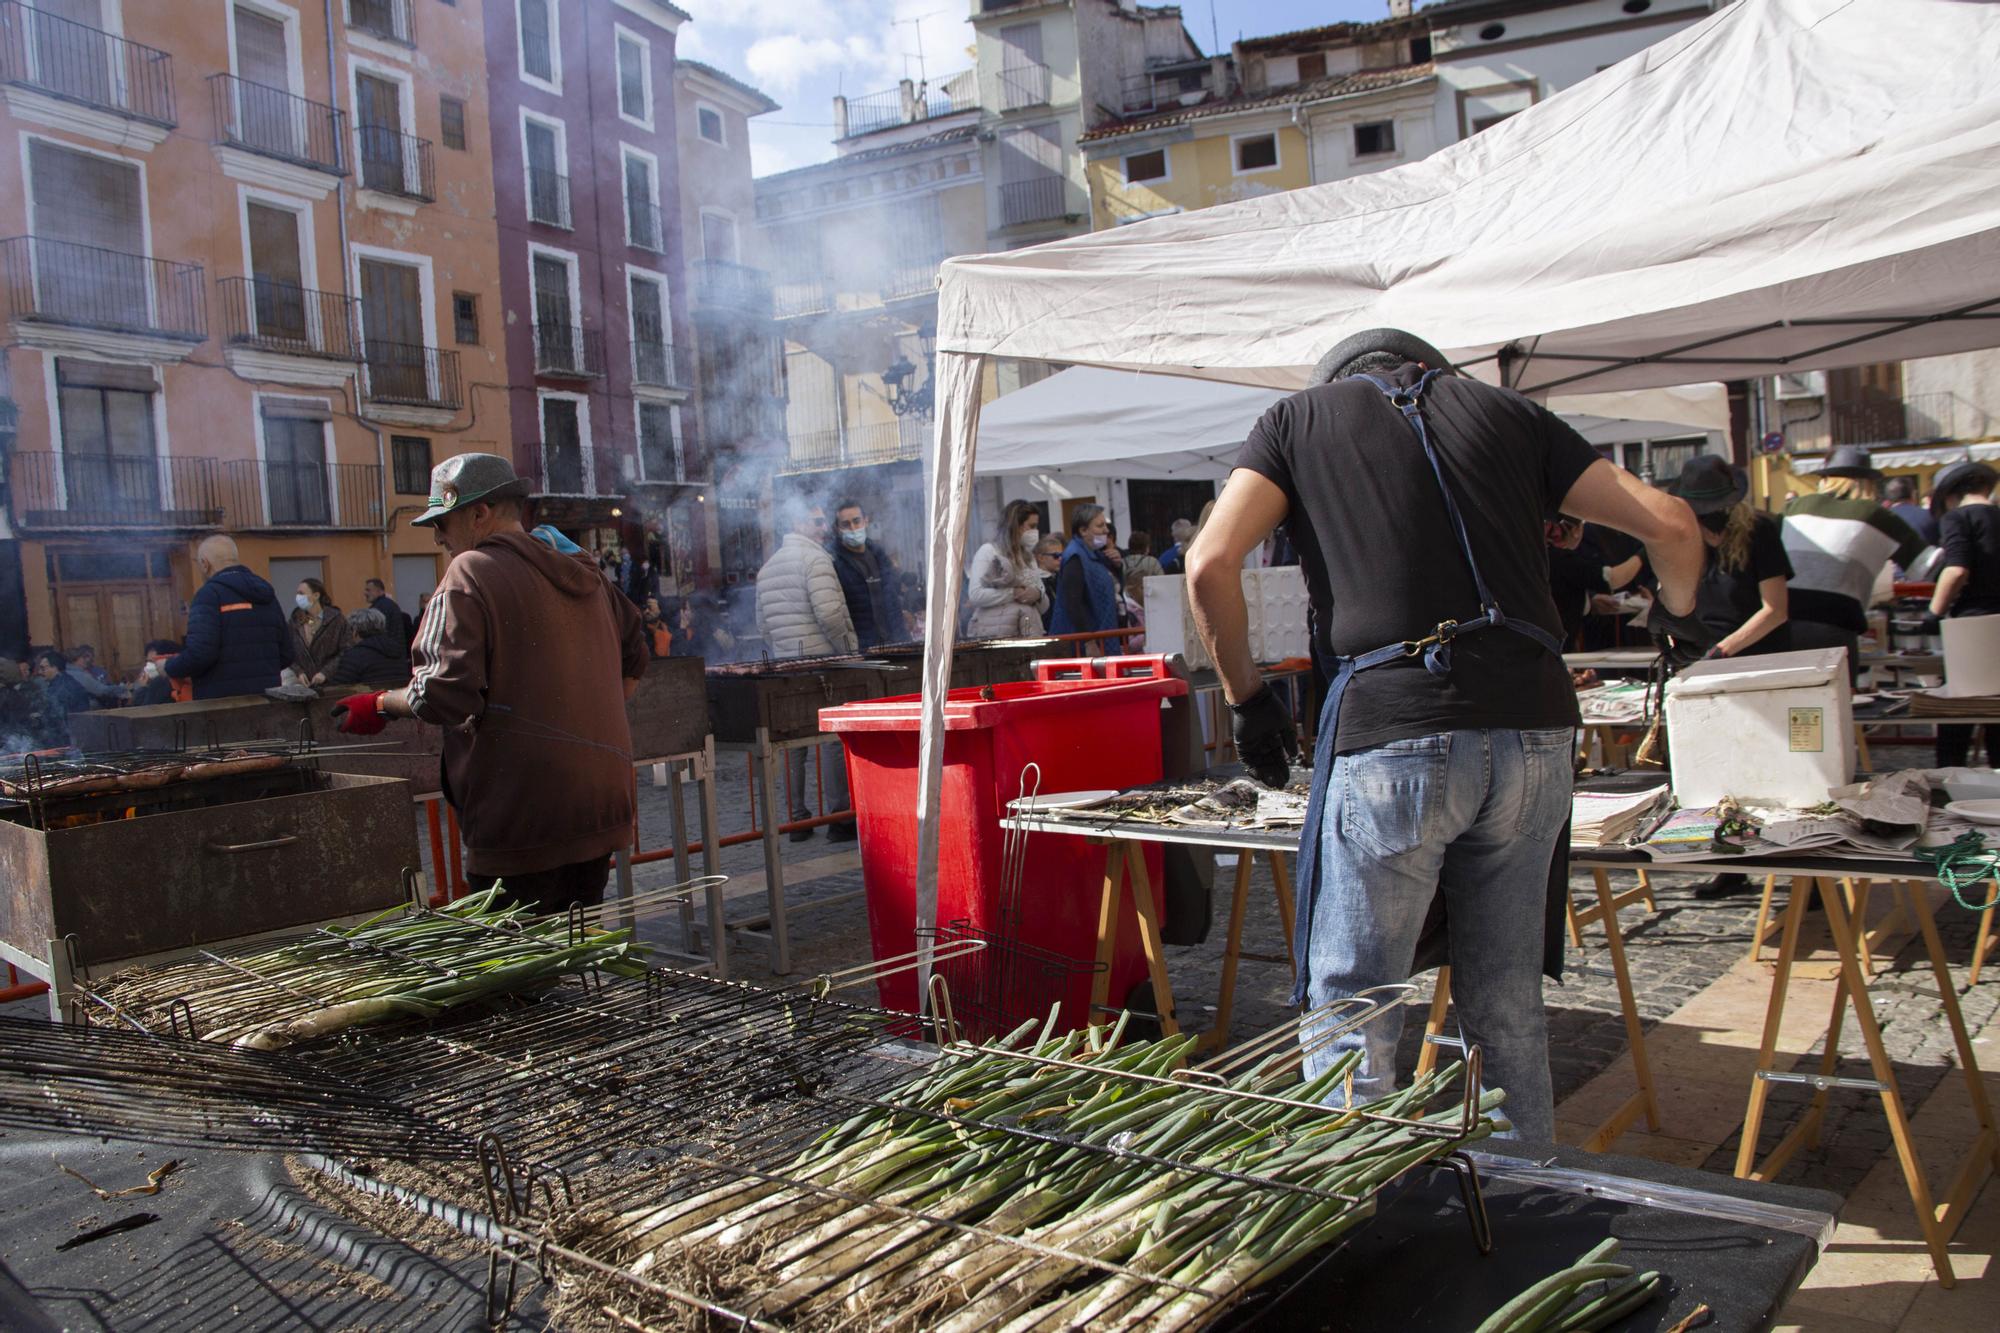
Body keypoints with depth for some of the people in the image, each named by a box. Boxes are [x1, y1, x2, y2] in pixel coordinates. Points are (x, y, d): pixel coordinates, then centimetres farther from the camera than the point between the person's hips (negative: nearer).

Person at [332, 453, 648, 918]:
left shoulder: (471, 572, -10)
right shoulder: (586, 573, 14)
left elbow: (445, 694, -17)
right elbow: (634, 655, 25)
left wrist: (381, 705, -1)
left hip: (522, 813, -8)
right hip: (600, 808, 8)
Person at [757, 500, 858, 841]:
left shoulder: (768, 567, 18)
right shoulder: (815, 557, -7)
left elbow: (763, 624, 18)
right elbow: (828, 611, -19)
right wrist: (848, 650, -9)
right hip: (822, 660, -7)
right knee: (833, 739, -3)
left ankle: (797, 820, 14)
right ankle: (839, 818, -2)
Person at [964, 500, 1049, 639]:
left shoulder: (1029, 557, 20)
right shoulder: (988, 551, 0)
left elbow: (1044, 608, 20)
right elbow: (975, 596, -13)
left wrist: (1038, 595, -2)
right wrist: (1014, 593, -12)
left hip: (1029, 636, 6)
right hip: (995, 637, -6)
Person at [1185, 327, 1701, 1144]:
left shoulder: (1300, 417, 13)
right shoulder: (1501, 409, 20)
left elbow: (1210, 564, -2)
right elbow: (1670, 525, 17)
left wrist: (1245, 695, 10)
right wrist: (1683, 617, 36)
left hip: (1393, 738, -4)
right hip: (1532, 731, 4)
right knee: (1508, 1008, 18)